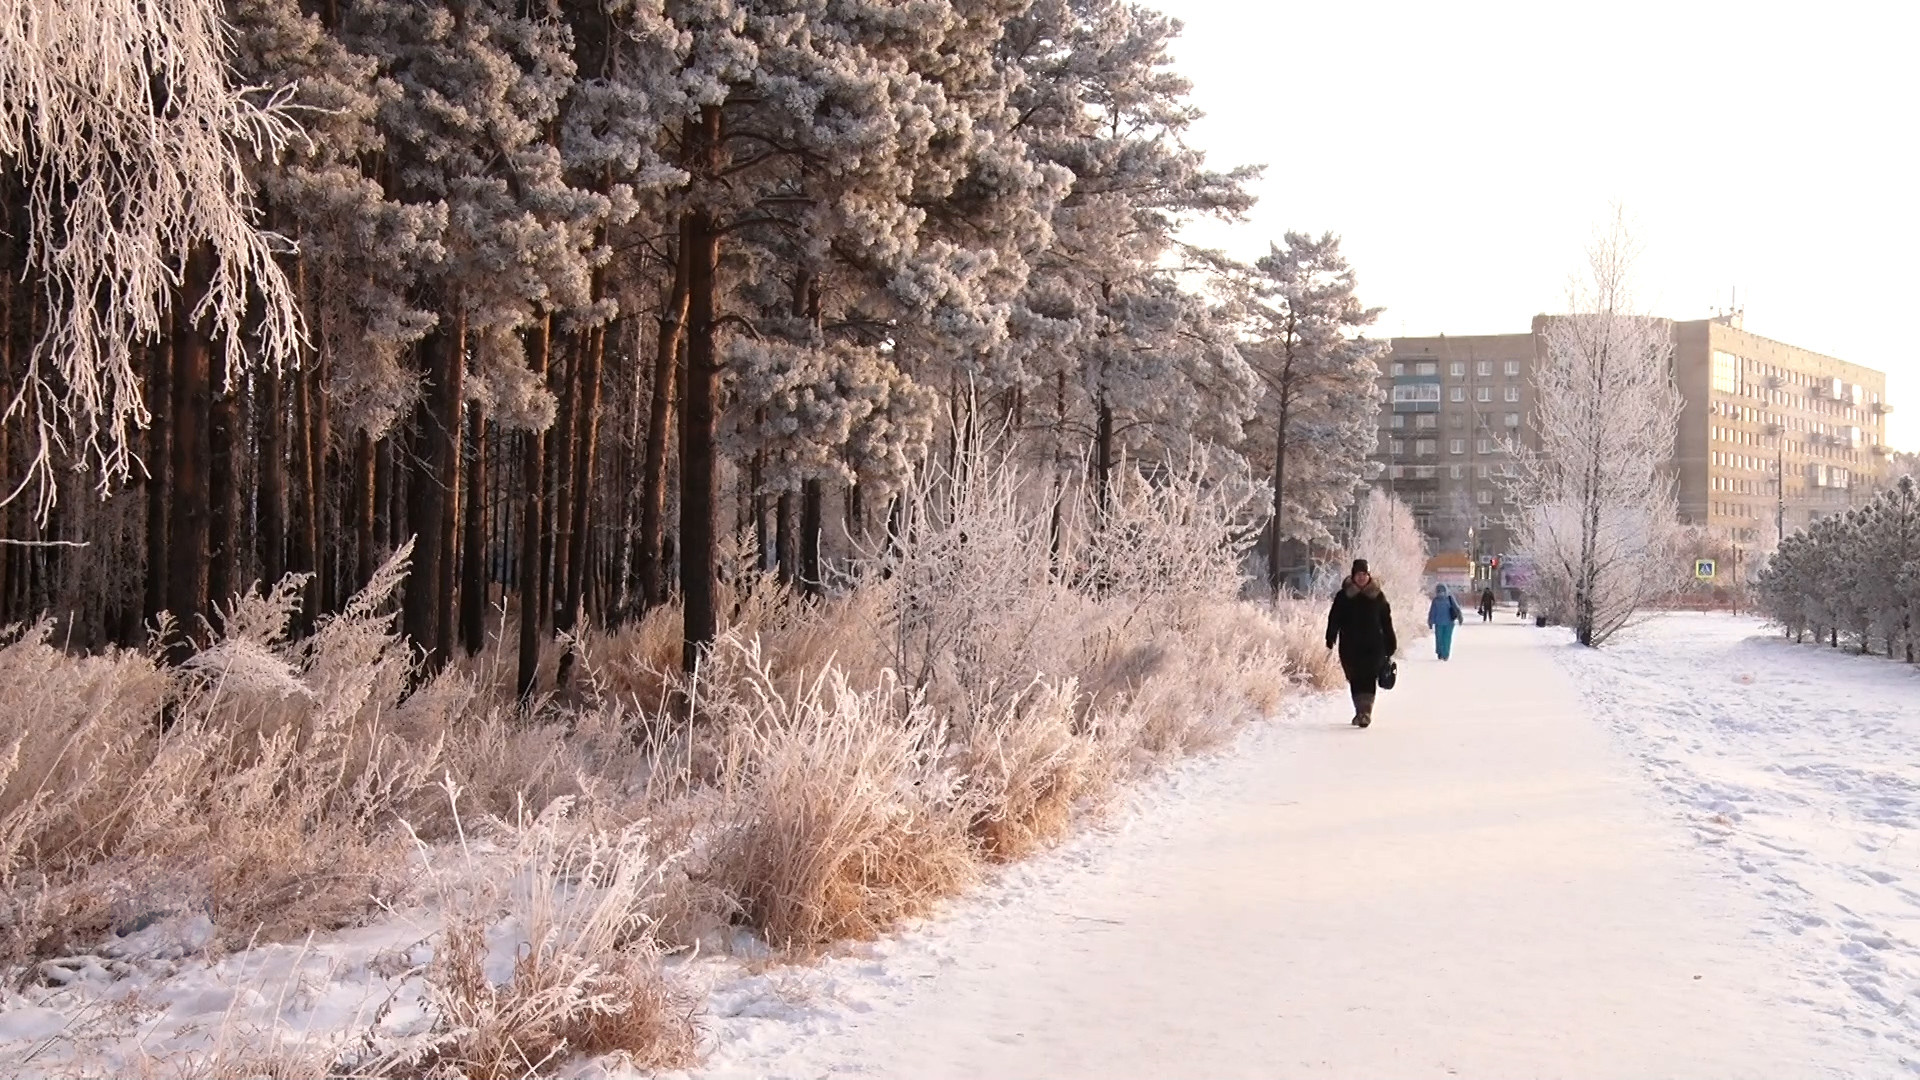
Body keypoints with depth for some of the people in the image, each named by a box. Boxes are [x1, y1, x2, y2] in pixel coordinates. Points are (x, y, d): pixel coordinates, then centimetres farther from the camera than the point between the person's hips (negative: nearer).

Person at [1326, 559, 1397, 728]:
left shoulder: (1377, 596, 5)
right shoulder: (1344, 596, 4)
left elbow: (1386, 621, 9)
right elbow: (1334, 619, 2)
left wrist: (1390, 644, 8)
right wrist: (1330, 639, -8)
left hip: (1373, 645, -1)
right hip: (1350, 645, 1)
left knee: (1369, 678, -10)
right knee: (1355, 679, 4)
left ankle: (1365, 711, -15)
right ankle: (1361, 711, 15)